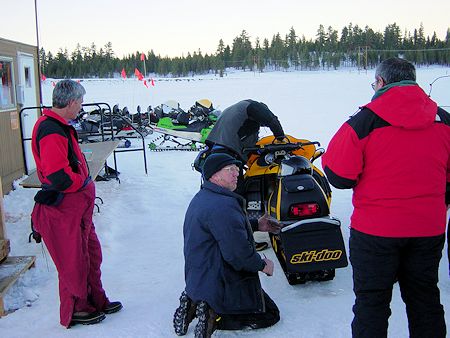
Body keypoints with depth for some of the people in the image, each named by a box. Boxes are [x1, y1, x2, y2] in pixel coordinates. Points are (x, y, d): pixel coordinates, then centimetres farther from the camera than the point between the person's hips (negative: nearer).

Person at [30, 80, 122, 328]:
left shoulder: (58, 126, 10)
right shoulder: (51, 132, -25)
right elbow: (59, 177, -32)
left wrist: (83, 180, 5)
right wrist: (82, 182, -15)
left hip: (77, 208, 10)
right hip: (63, 211, -10)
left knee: (91, 254, 21)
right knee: (73, 262, 7)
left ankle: (96, 300, 37)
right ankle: (75, 310, 26)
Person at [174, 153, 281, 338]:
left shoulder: (202, 197, 8)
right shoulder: (223, 205, -25)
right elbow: (238, 252, -27)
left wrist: (256, 224, 20)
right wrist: (263, 265, -10)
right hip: (220, 285, -9)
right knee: (270, 314, 5)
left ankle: (193, 304, 9)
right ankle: (215, 316, -9)